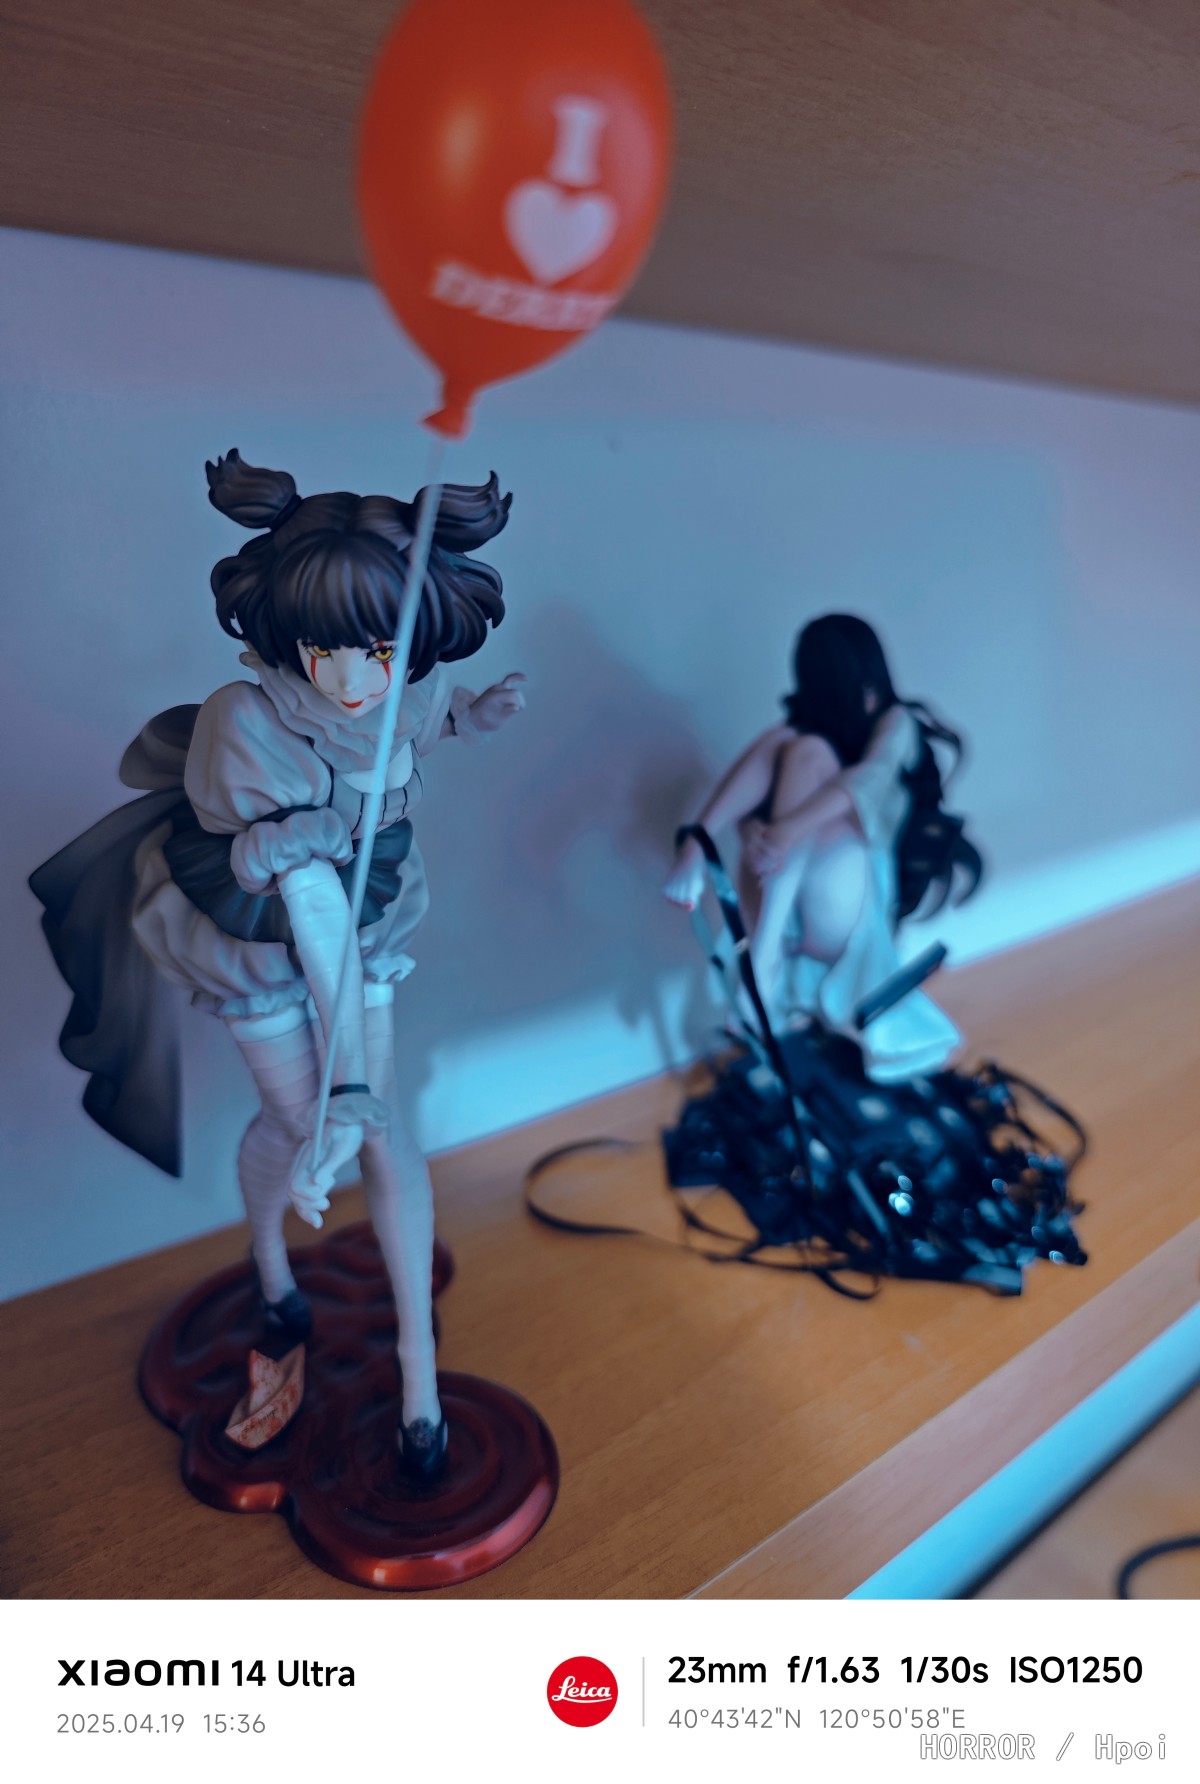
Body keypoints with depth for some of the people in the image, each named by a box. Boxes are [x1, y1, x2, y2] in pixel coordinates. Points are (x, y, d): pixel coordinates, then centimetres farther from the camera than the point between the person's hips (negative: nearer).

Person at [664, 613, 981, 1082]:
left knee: (808, 753, -24)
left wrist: (788, 829, -39)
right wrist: (698, 841, -30)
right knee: (781, 743, -17)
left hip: (845, 906, -3)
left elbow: (873, 774, -22)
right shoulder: (801, 727, 11)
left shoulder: (897, 722, 1)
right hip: (790, 900, 3)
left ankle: (761, 960, -36)